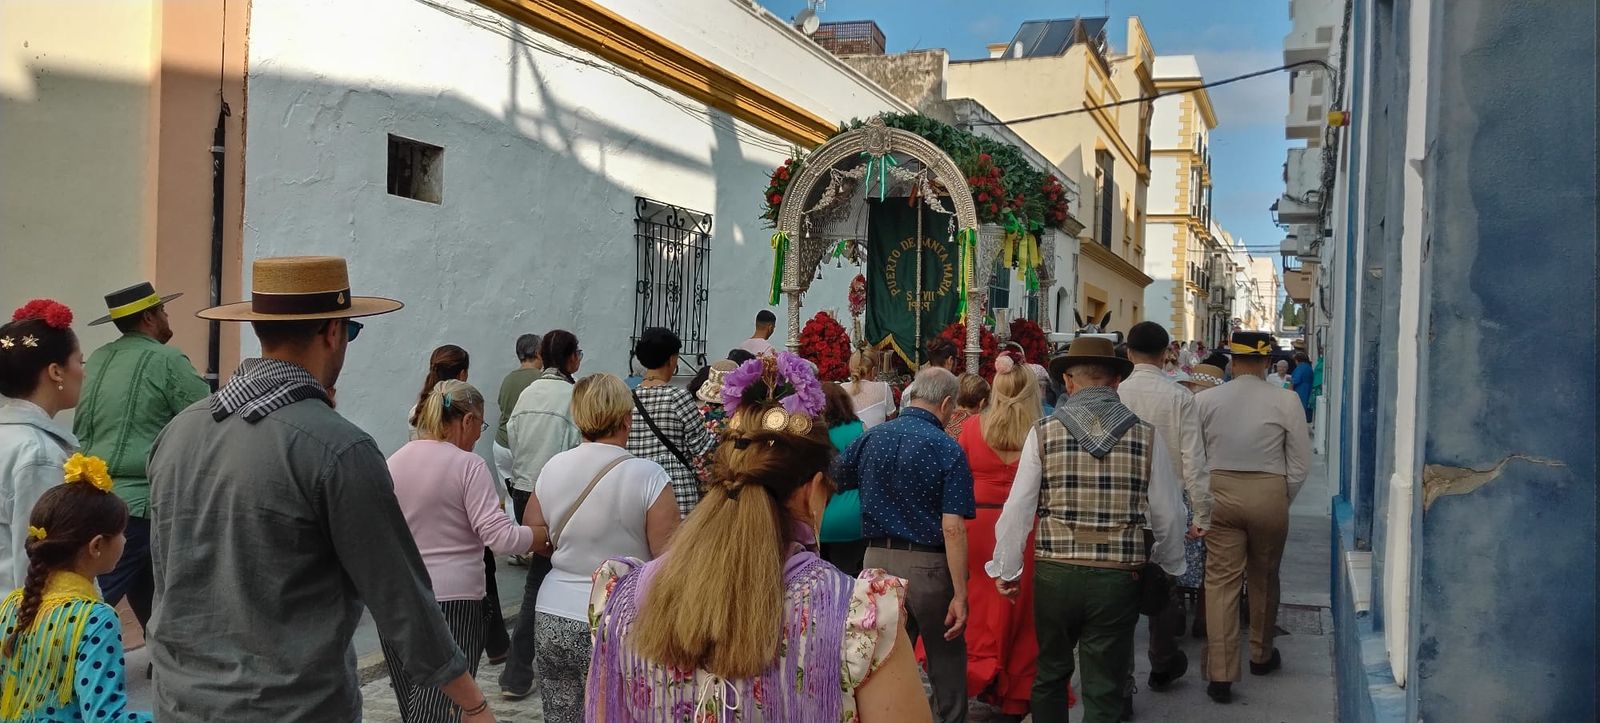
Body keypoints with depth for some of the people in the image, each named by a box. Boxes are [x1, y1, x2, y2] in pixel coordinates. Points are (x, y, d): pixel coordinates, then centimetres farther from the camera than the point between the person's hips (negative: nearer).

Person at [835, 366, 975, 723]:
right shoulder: (947, 450, -13)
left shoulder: (870, 438, 1)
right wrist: (960, 595, -17)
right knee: (946, 661, 14)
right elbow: (952, 529, -18)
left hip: (878, 559, 4)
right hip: (927, 565, -4)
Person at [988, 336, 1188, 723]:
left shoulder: (1044, 432, -4)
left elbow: (1017, 509, -3)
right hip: (1119, 578, 0)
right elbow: (1169, 516, 3)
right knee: (1104, 692, 9)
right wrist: (1169, 564, 21)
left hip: (1054, 572, 1)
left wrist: (1005, 570, 9)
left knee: (1050, 675, 21)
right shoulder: (1147, 435, -2)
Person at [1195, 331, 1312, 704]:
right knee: (1264, 579, 18)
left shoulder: (1205, 400, -3)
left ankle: (1220, 674, -1)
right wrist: (1283, 501, 9)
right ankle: (1262, 656, 37)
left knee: (1220, 581, 2)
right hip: (1269, 494, 0)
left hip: (1220, 492, 0)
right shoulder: (1285, 401, -7)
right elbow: (1300, 462, -4)